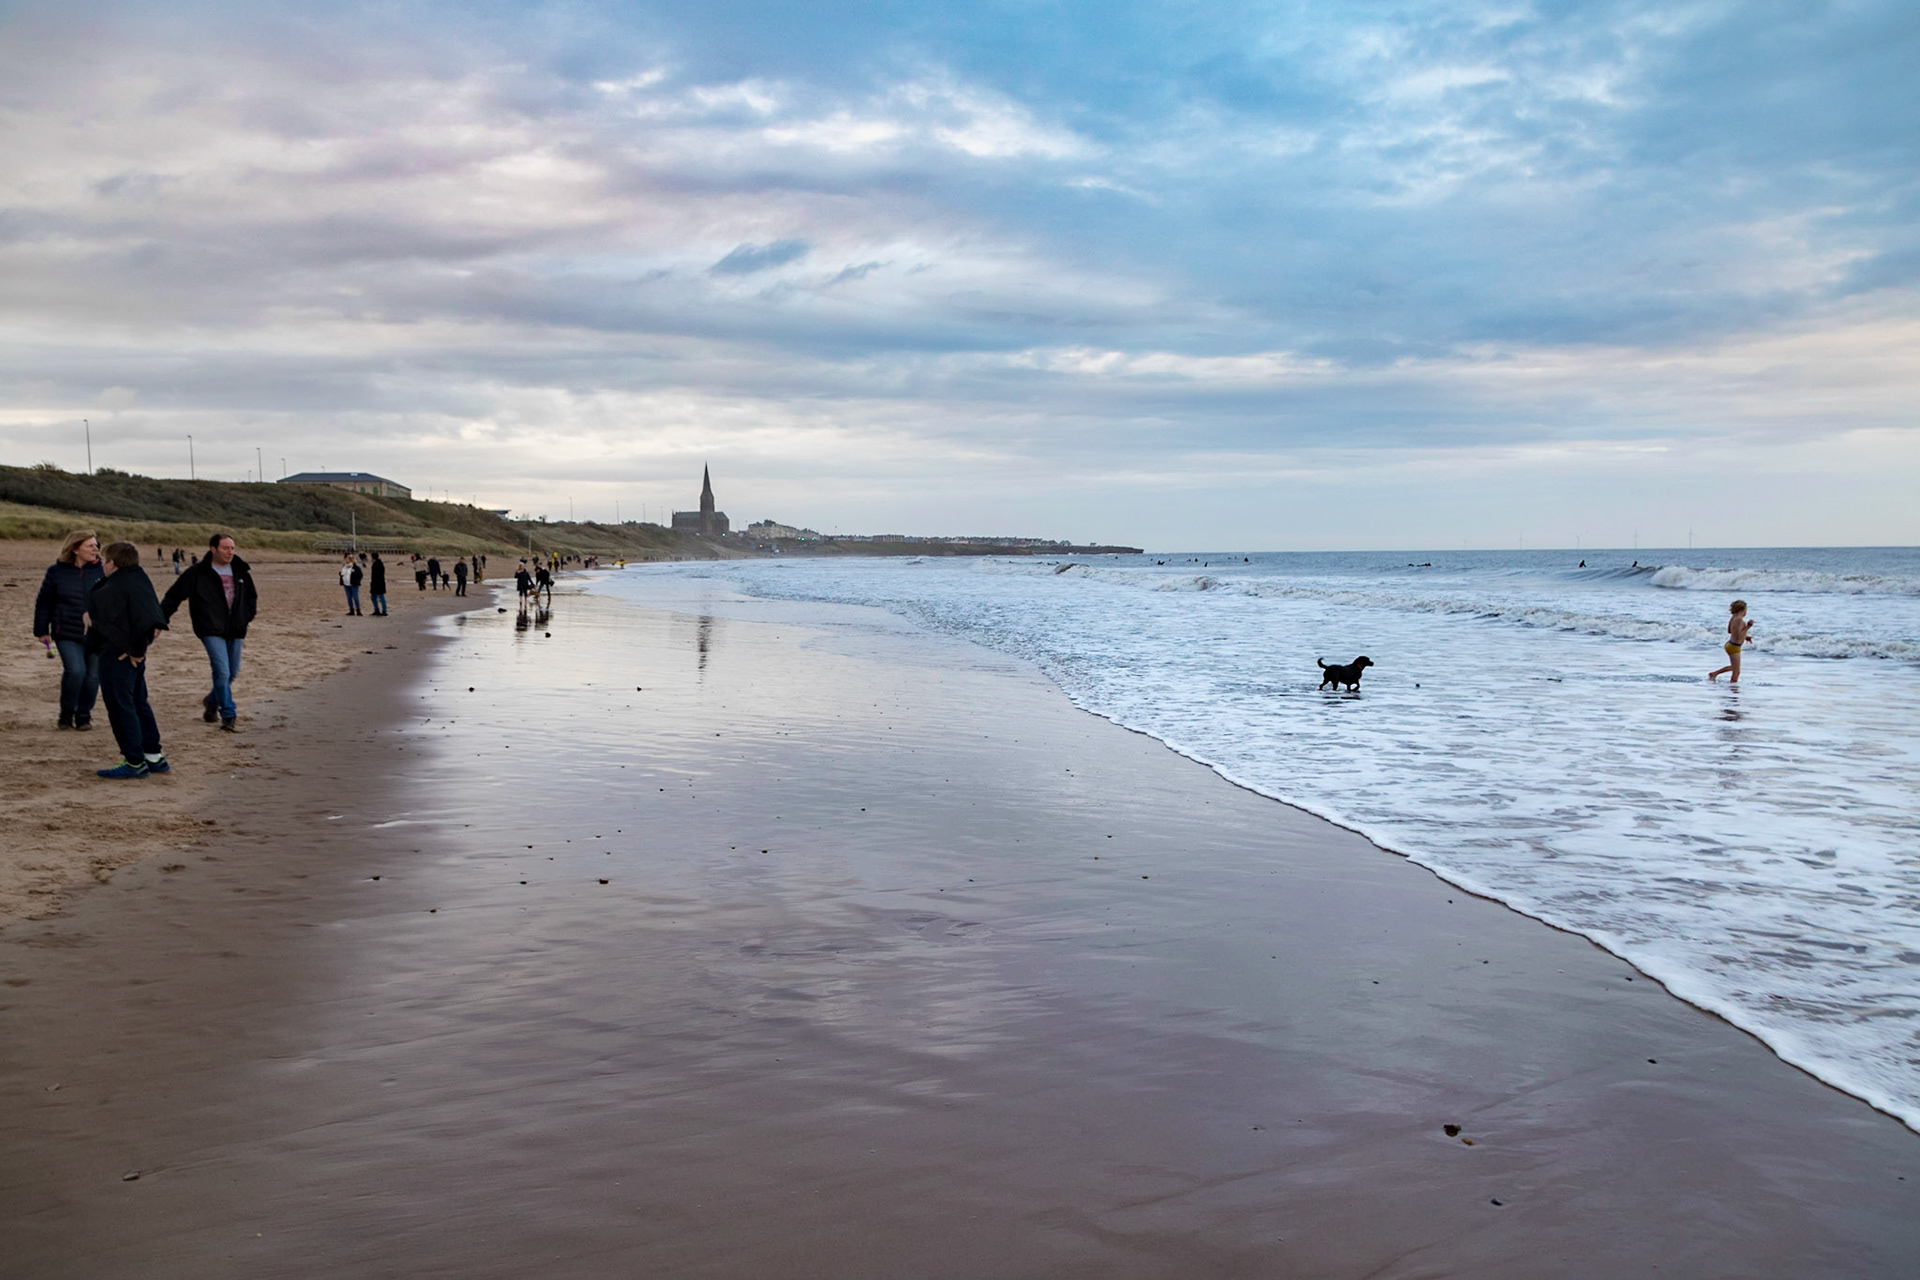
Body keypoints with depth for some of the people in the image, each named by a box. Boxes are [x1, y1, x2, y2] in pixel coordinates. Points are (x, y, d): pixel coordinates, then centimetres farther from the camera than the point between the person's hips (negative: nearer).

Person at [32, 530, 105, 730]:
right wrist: (41, 630, 9)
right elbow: (43, 603, 9)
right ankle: (66, 714, 4)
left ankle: (84, 715, 24)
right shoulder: (56, 572, 0)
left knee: (92, 675, 5)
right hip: (67, 635, -1)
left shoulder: (102, 571, 0)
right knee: (75, 670, -18)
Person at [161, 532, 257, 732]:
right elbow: (174, 596, -3)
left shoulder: (240, 571, 9)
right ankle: (229, 717, -8)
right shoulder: (197, 573, -7)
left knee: (232, 673, 13)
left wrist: (246, 617, 10)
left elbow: (251, 596, 24)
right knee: (222, 672, -15)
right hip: (211, 631, -6)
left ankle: (212, 701, 40)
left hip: (235, 631, 6)